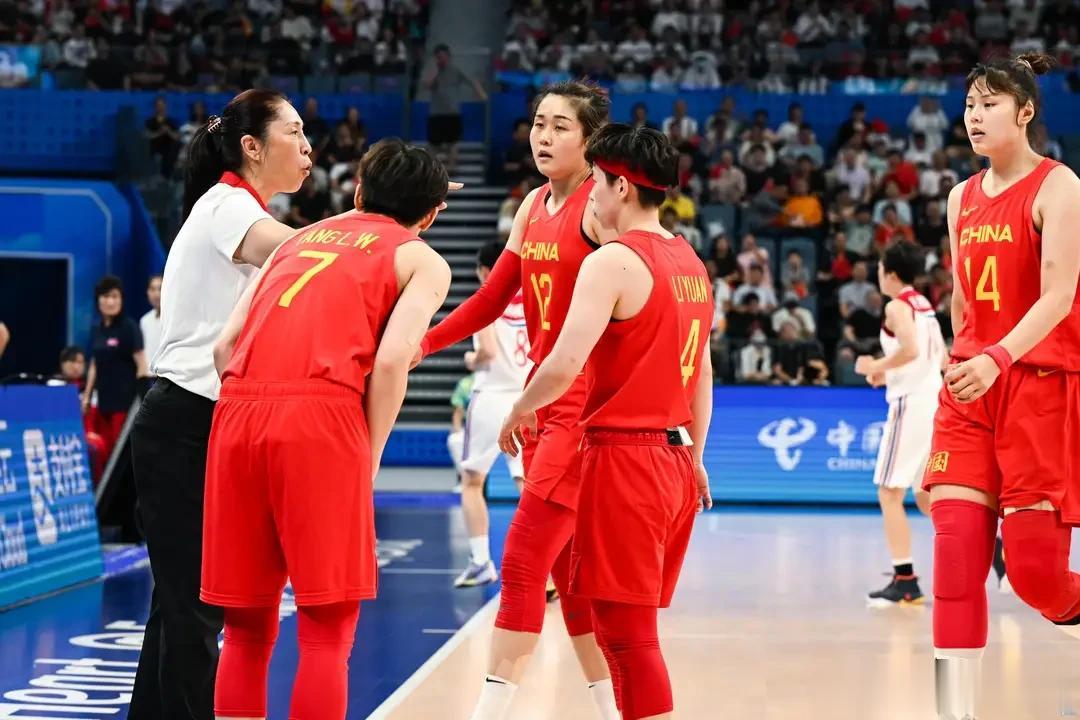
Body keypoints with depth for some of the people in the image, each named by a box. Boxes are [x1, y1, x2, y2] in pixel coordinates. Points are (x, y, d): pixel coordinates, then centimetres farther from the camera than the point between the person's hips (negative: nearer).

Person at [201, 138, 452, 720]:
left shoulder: (298, 239, 29)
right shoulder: (423, 261, 15)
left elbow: (225, 345, 18)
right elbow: (390, 360, -3)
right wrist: (369, 460, 4)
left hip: (237, 410, 5)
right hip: (320, 414, -5)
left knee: (247, 629, 13)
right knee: (325, 630, 2)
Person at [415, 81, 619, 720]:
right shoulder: (533, 206, 13)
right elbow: (491, 300, 18)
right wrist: (422, 343, 4)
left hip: (585, 407, -8)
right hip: (543, 405, 8)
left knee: (523, 562, -11)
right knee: (568, 572, 12)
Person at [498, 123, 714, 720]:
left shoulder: (613, 261, -12)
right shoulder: (691, 263, 13)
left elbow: (565, 363, -22)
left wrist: (519, 411, -5)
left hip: (623, 455, -8)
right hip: (676, 456, 8)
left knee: (625, 631, -4)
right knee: (634, 628, 17)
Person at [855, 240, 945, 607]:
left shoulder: (897, 306, -9)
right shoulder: (925, 305, 18)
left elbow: (910, 349, -25)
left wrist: (877, 366, -10)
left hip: (911, 404, -9)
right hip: (933, 399, 9)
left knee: (890, 493, -5)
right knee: (926, 496, 16)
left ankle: (905, 581, -8)